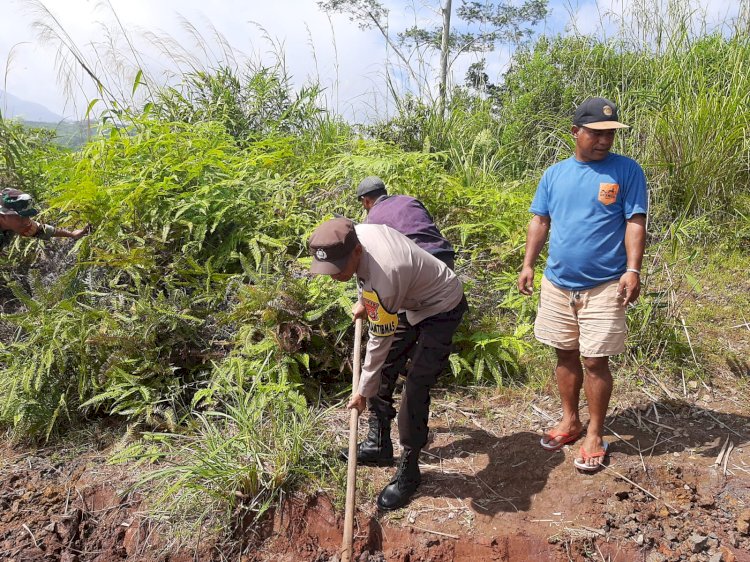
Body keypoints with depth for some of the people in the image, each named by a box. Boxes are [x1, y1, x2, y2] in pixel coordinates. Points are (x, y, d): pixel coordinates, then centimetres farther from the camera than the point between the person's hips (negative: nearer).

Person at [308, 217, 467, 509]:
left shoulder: (383, 279, -40)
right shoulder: (354, 233, -18)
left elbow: (380, 342, -27)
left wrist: (363, 390, -15)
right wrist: (364, 300, 10)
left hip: (441, 309, -9)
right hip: (410, 301, 9)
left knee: (415, 389, -13)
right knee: (383, 371, 11)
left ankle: (408, 472, 4)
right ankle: (379, 446, 28)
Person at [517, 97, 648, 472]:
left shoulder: (626, 170, -4)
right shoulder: (555, 173, 7)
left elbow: (635, 223, -7)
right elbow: (540, 221, 10)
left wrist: (632, 270, -17)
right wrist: (528, 265, 4)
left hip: (604, 287, -4)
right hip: (557, 283, 4)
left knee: (595, 361, 0)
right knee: (566, 355, 14)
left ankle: (595, 435, 17)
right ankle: (569, 421, 31)